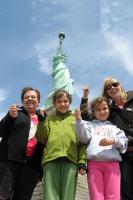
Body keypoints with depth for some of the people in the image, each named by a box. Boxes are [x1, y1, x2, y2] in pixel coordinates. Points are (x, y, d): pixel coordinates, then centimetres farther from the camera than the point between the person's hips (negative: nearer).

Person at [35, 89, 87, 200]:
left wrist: (82, 162, -2)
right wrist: (41, 121, 0)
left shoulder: (76, 119, 19)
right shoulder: (49, 119, 22)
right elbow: (42, 139, 10)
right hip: (51, 159, 1)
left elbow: (82, 142, 10)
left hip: (70, 160, 0)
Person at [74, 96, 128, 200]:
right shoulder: (89, 124, 23)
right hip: (94, 162, 0)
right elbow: (84, 138, 3)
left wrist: (114, 140, -13)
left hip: (112, 162, 1)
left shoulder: (114, 126, 25)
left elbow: (124, 141, 10)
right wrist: (79, 120, -11)